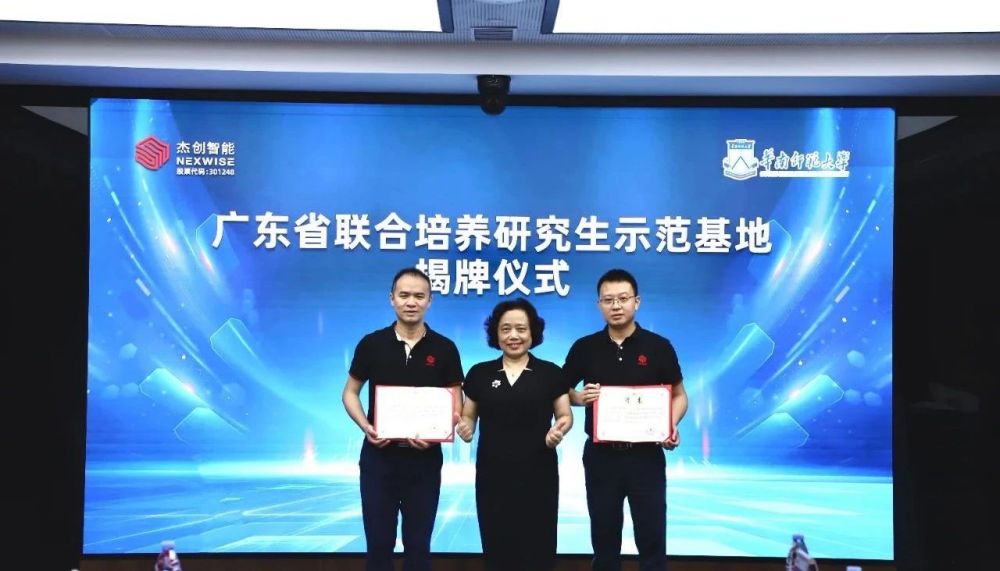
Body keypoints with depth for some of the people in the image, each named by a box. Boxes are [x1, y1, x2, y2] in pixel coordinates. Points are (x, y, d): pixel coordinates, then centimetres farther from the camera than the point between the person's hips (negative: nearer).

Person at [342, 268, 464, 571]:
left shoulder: (444, 349, -2)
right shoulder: (371, 344, -1)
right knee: (379, 544, 9)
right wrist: (365, 426, -12)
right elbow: (350, 392, 6)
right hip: (379, 456, 0)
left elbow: (455, 405, 1)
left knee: (418, 545, 10)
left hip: (424, 459, 0)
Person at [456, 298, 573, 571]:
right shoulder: (479, 373, 6)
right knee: (497, 549, 5)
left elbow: (565, 415, 6)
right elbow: (468, 416, 11)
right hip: (492, 476, 1)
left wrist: (559, 429, -15)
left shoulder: (551, 373, 3)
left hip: (538, 476, -1)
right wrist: (465, 428, -10)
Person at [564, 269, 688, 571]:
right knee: (604, 536, 12)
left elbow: (678, 395, 5)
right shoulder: (584, 348, 1)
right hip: (600, 455, 1)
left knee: (652, 537, 5)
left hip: (646, 455, -1)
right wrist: (580, 397, -12)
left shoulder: (659, 347, -3)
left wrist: (672, 426, -13)